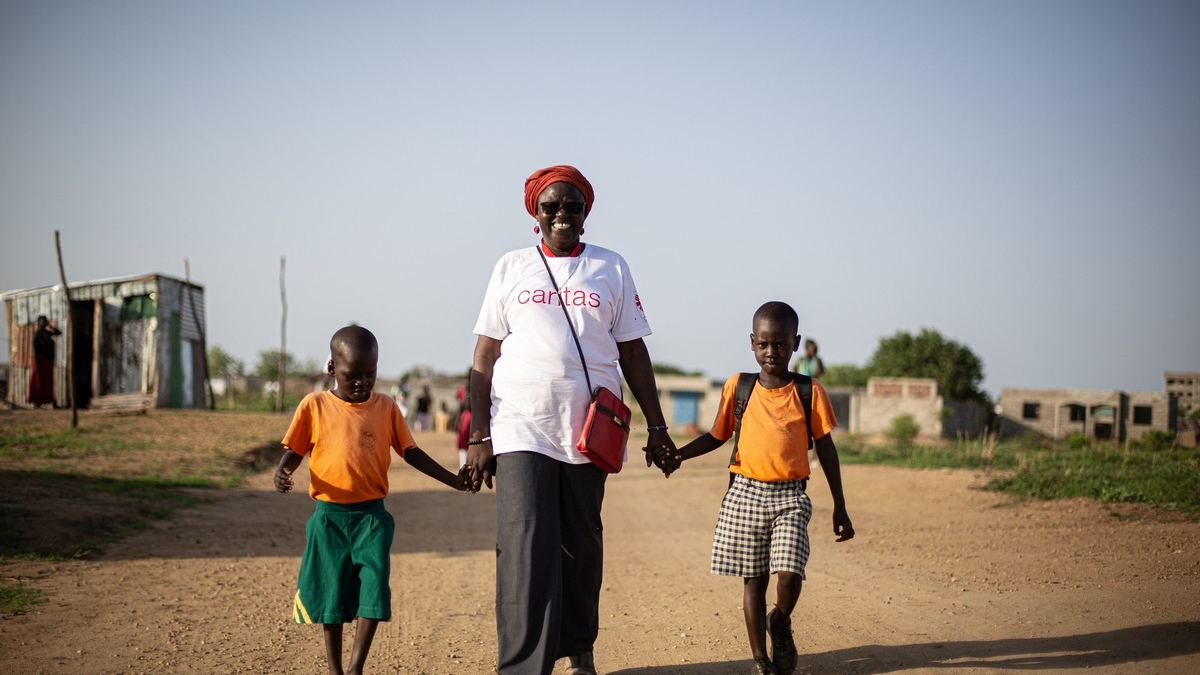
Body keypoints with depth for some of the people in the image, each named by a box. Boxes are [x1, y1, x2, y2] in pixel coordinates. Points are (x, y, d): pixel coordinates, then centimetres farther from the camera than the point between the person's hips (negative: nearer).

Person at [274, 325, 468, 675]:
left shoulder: (386, 407, 5)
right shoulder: (315, 405, 0)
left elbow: (410, 452, 10)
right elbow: (294, 450, 3)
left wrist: (453, 480, 6)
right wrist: (282, 472, -20)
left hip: (371, 515, 1)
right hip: (329, 515, -1)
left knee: (373, 592, -7)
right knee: (332, 594, 5)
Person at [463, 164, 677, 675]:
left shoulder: (611, 268, 11)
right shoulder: (512, 267, 9)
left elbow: (633, 351, 11)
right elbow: (485, 356, 7)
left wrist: (657, 427, 7)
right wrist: (478, 436, 0)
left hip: (588, 431, 2)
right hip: (521, 430, -1)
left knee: (581, 545, 8)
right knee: (526, 548, -12)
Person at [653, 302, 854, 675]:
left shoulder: (810, 392, 1)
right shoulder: (738, 387, 4)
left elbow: (826, 448, 6)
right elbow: (718, 435, 14)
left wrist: (839, 508, 6)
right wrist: (678, 455, -3)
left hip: (790, 496, -1)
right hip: (745, 493, 1)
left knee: (790, 574, -15)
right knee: (753, 578, 5)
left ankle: (781, 624, 17)